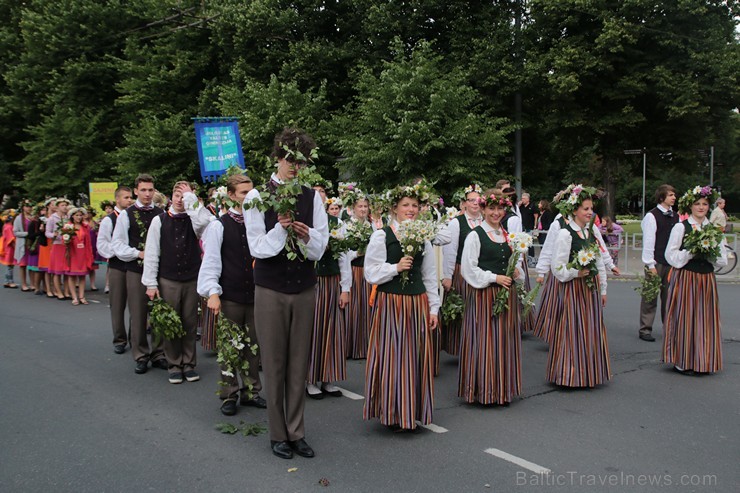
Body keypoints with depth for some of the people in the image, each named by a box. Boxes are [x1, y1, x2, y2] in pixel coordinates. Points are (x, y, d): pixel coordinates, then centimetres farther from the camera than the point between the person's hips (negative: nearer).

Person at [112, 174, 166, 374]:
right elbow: (117, 244, -1)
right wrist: (138, 253, -11)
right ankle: (141, 357, 17)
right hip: (135, 270, -1)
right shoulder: (126, 215, 1)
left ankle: (158, 354, 19)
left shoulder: (161, 214, 4)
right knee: (138, 316, 5)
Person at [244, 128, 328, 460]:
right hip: (271, 290, -2)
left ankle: (296, 432, 21)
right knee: (274, 364, 6)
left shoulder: (312, 197, 3)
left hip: (304, 289, 2)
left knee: (299, 363, 9)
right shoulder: (257, 197, -4)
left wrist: (306, 236, -19)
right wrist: (280, 229, -23)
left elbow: (320, 247, 2)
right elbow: (257, 248, -7)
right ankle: (278, 434, 19)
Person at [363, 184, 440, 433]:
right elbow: (371, 272, -7)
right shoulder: (382, 235, -3)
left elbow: (430, 276, 12)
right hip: (391, 302, -4)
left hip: (417, 302, 4)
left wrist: (433, 308, 10)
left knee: (416, 357, 8)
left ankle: (413, 410, 22)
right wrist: (396, 267, -19)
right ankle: (393, 413, 13)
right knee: (393, 356, -1)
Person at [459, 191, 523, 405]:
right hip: (484, 295, -6)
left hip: (506, 294, 6)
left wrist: (517, 271, 3)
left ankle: (502, 389, 20)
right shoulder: (475, 235, -6)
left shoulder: (508, 235, 13)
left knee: (505, 340, 9)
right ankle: (483, 390, 8)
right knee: (484, 341, -3)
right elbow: (469, 268, -11)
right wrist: (494, 278, -14)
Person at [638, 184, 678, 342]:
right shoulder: (651, 216, -9)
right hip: (656, 262, -6)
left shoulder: (675, 216, 11)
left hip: (671, 262, 6)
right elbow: (648, 241, -11)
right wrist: (651, 265, -13)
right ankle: (645, 330, 9)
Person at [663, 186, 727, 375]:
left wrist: (709, 253, -10)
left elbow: (722, 259, 8)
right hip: (685, 279, -4)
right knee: (685, 318, -2)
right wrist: (692, 252, -16)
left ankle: (703, 362, 16)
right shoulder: (680, 227, -1)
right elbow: (671, 256, -6)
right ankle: (683, 361, 6)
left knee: (706, 319, 6)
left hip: (707, 279, 4)